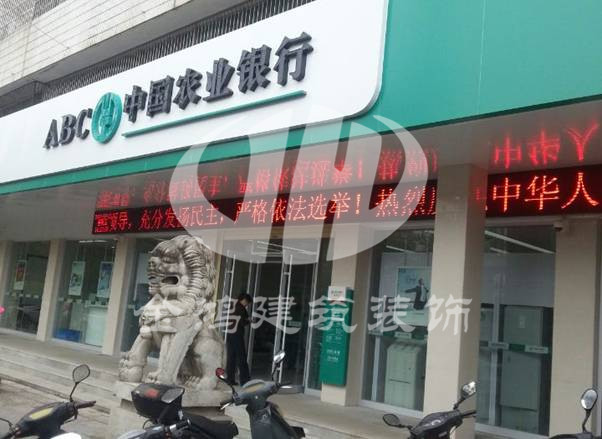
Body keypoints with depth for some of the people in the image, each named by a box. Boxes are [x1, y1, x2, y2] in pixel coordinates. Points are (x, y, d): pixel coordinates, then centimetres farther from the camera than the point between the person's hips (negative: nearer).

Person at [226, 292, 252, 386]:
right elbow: (243, 323, -11)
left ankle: (230, 379, 11)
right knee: (241, 359, -2)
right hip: (237, 336, -7)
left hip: (229, 336, 7)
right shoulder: (241, 308, -8)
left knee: (231, 359, 10)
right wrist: (248, 321, 11)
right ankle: (244, 380, -1)